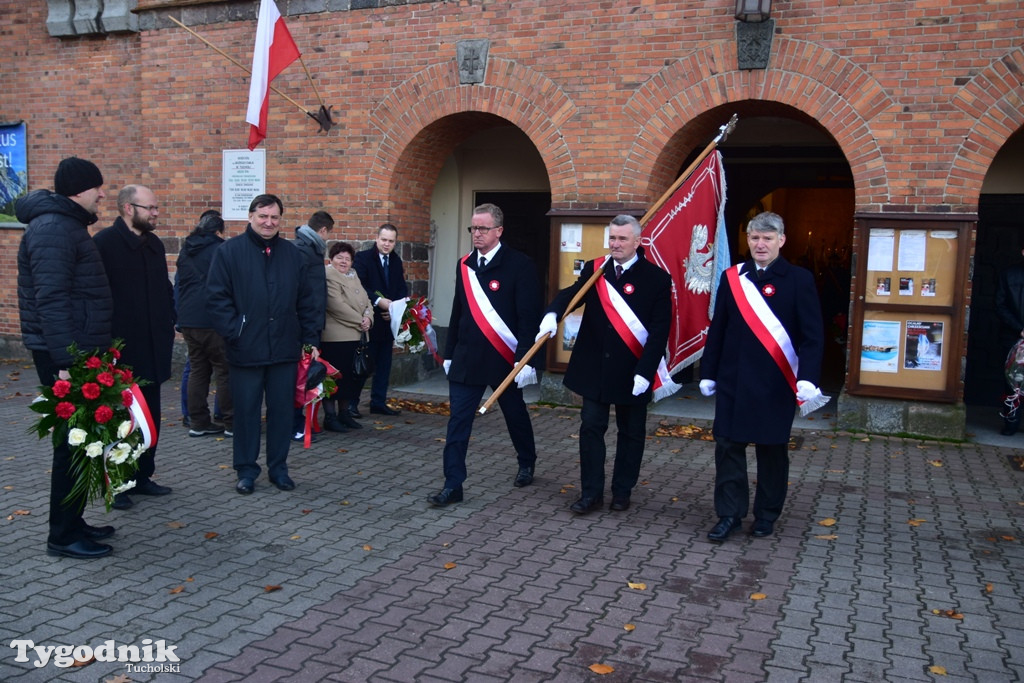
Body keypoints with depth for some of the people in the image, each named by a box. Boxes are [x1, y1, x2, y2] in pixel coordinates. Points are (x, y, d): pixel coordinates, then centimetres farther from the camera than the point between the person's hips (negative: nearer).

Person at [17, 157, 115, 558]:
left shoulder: (68, 225, 17)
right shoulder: (53, 229, -15)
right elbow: (51, 300, -23)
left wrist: (93, 352, 20)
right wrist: (65, 363, -25)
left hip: (79, 352, 10)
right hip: (64, 356, -10)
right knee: (73, 443, -3)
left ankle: (72, 522, 25)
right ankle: (63, 536, 7)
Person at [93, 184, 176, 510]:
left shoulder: (154, 244, 11)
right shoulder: (105, 243, -11)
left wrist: (168, 326, 10)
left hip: (152, 349, 7)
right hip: (119, 349, -7)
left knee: (149, 416, 13)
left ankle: (142, 475, 25)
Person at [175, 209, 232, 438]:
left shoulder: (186, 250, 14)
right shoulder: (220, 250, -9)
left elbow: (178, 285, 20)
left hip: (188, 320, 7)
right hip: (213, 321, -7)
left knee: (197, 369, 11)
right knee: (225, 371, -1)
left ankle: (198, 422, 13)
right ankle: (231, 422, 2)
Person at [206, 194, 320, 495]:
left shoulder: (292, 254, 9)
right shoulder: (229, 251, -2)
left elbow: (306, 301, 11)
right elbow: (216, 297, -5)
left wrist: (311, 340, 7)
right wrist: (234, 333, -12)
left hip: (285, 350, 3)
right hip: (246, 351, -3)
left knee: (282, 410, 10)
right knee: (246, 411, 6)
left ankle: (278, 467, 23)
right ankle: (246, 470, 20)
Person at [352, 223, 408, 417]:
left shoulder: (396, 261, 13)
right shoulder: (363, 258, -6)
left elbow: (402, 289, 10)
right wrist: (378, 301, -25)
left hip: (388, 320, 6)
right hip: (368, 321, -6)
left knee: (384, 364, 10)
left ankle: (379, 402, 19)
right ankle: (351, 403, 7)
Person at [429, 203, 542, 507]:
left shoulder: (519, 265, -10)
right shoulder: (464, 265, 8)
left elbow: (529, 316, -14)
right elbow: (458, 312, 14)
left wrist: (526, 360, -20)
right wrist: (449, 354, 14)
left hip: (505, 359, -4)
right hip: (467, 358, 4)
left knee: (516, 416, 16)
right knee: (458, 422, -1)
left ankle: (527, 464, 40)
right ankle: (453, 485, 4)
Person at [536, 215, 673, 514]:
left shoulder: (657, 278, -7)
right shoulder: (594, 270, 3)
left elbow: (660, 330, -11)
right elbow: (571, 293, -12)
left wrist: (645, 371, -17)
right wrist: (552, 314, -35)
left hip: (632, 371, -2)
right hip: (594, 367, 3)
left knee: (631, 433, 11)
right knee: (591, 428, 5)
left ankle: (622, 491, 26)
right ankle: (591, 493, 15)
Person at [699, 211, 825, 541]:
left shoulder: (799, 279, -3)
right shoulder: (732, 277, 6)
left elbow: (813, 335, -7)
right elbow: (717, 329, 8)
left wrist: (807, 377, -18)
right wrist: (708, 373, 7)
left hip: (775, 384, -2)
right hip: (732, 380, 3)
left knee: (772, 449, 9)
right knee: (727, 445, 3)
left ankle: (767, 515, 25)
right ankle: (729, 514, 14)